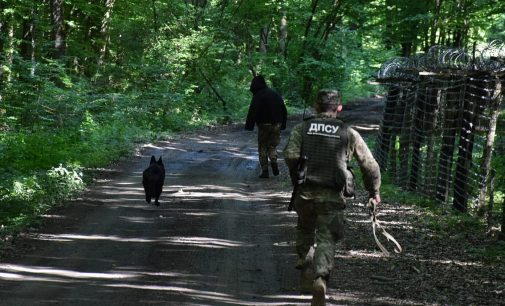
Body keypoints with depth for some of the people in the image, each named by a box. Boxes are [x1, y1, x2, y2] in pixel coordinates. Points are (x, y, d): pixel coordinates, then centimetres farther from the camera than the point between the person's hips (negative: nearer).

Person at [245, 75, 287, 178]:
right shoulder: (276, 94, 13)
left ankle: (264, 171, 0)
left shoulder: (258, 96, -9)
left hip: (264, 124, -5)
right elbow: (284, 110, 17)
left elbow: (253, 112, -16)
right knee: (272, 146, 18)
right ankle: (274, 162, -7)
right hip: (276, 124, 5)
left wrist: (249, 126, -12)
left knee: (262, 148, 5)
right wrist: (283, 125, 22)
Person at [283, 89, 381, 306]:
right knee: (327, 239, -3)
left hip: (305, 192, 2)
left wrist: (296, 178, 9)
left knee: (305, 231, 24)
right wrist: (374, 192, 19)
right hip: (332, 196, -2)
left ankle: (306, 272, 27)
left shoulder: (302, 128, 6)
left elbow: (290, 155, -9)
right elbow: (370, 165, 6)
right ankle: (320, 277, -24)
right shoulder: (348, 133, 6)